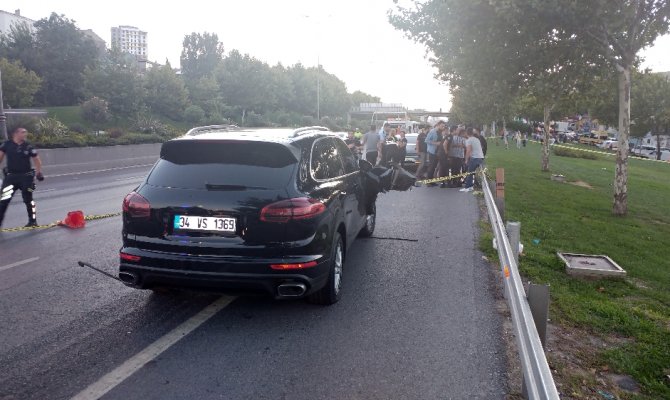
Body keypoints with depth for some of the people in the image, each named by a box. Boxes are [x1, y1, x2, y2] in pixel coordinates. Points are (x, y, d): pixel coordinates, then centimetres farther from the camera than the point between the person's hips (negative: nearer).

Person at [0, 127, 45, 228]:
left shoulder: (28, 146, -3)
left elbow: (36, 159, 6)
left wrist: (39, 172, 0)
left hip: (26, 176, 0)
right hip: (11, 176, 0)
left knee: (28, 199, 9)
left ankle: (32, 221, 20)